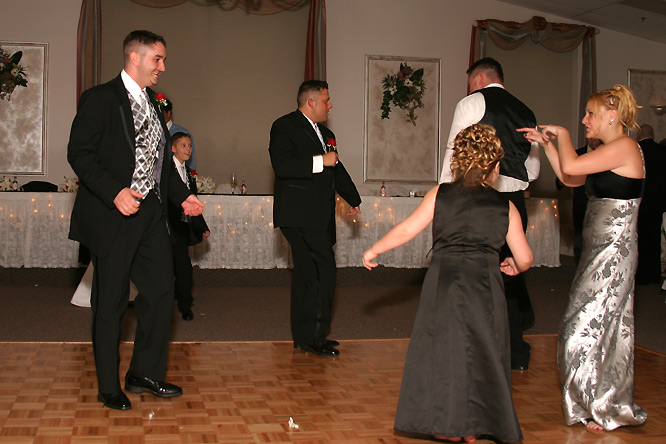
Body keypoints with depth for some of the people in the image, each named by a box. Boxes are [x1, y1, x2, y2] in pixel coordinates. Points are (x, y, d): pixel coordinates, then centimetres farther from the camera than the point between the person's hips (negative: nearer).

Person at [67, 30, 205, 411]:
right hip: (113, 216, -7)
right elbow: (80, 153, -13)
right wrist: (115, 192, -24)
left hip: (152, 214, 7)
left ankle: (145, 374, 23)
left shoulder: (153, 104, 17)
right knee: (111, 302, 2)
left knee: (162, 291, 8)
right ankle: (109, 387, 15)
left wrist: (183, 196, 10)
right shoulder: (100, 99, -6)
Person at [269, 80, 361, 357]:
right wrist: (320, 161, -20)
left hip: (319, 216, 9)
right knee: (324, 271, -14)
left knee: (307, 274, 12)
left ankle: (303, 336, 19)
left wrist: (353, 199, 38)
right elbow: (281, 165, -19)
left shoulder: (325, 134, 22)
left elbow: (337, 170, 34)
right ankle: (313, 336, -8)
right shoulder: (285, 126, -4)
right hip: (299, 215, -9)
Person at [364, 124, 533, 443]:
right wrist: (514, 266, 31)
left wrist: (374, 251, 16)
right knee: (480, 353, 13)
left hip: (444, 282, 0)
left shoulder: (440, 195, 5)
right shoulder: (505, 207, 6)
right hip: (484, 287, 0)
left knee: (443, 349, 11)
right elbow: (525, 259, 8)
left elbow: (407, 230, 2)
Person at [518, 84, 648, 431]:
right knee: (605, 325, 15)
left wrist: (562, 134, -6)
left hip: (612, 251, -10)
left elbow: (571, 166, -23)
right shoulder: (610, 152, 15)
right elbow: (569, 179, 21)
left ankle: (602, 408, 12)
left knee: (588, 325, -2)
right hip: (601, 250, 10)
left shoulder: (625, 147, -15)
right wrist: (547, 143, 17)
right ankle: (612, 404, 28)